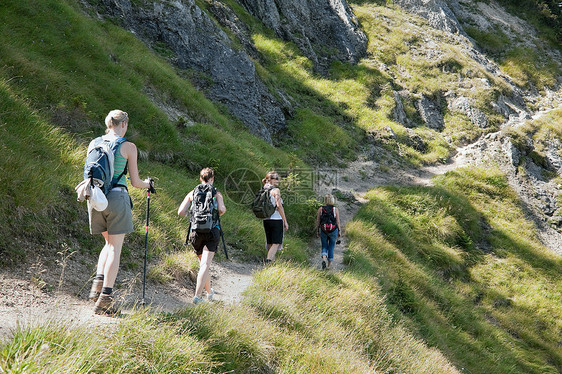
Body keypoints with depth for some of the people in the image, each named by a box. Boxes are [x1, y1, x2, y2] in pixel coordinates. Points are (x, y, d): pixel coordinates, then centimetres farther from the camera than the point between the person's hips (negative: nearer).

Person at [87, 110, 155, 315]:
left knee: (110, 242, 22)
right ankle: (105, 297, -3)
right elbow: (135, 182, -1)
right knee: (115, 248, 1)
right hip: (117, 197, -5)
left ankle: (98, 282, 5)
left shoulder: (94, 143, 9)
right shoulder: (128, 147, -4)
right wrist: (147, 184, 20)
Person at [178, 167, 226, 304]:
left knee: (203, 263, 18)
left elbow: (181, 212, 1)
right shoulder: (216, 193, 3)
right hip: (212, 231, -3)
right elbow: (222, 209, -12)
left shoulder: (192, 193, 9)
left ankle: (209, 292, 33)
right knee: (205, 264, -9)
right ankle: (197, 295, -20)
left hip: (196, 231, 3)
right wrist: (216, 214, 10)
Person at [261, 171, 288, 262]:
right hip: (276, 220, -7)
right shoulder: (276, 190, -9)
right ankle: (268, 261, -20)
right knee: (276, 243, -5)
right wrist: (285, 221, -13)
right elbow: (279, 206, -16)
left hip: (266, 220, 7)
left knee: (270, 244, 12)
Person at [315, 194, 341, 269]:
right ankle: (330, 262, 23)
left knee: (324, 246, 12)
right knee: (331, 246, 16)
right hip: (333, 231, 0)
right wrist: (339, 231, 5)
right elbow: (338, 221, -4)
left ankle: (324, 259, -14)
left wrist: (317, 231, 9)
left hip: (323, 231, 0)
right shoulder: (335, 209, -5)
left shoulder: (320, 209, -3)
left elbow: (318, 221, 0)